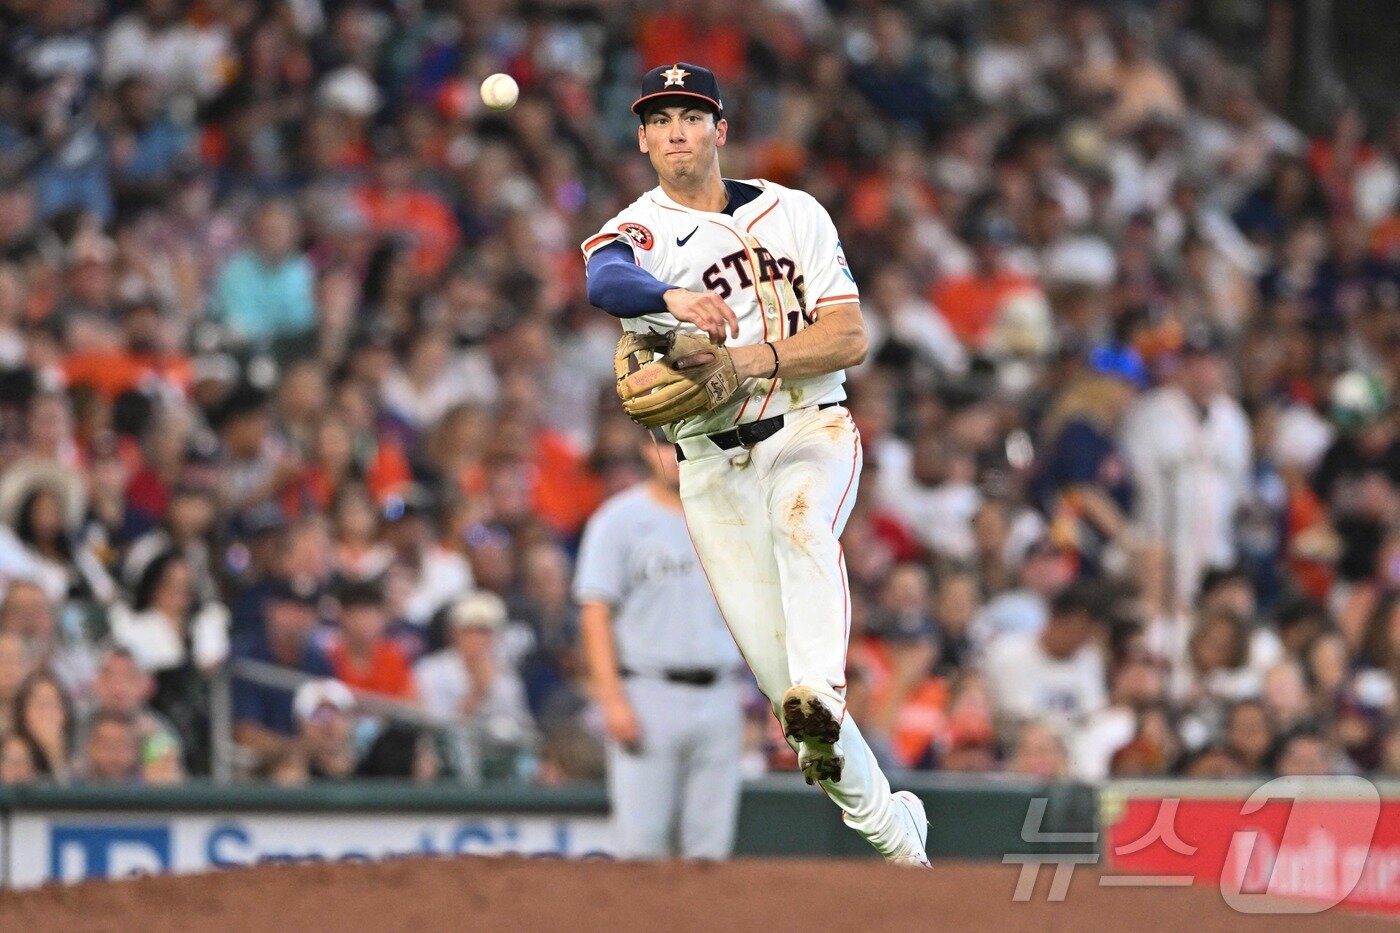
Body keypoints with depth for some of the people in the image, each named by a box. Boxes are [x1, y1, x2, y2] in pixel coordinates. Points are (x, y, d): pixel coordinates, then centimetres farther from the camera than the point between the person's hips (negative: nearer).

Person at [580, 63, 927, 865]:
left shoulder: (795, 214, 7)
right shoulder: (636, 233, 1)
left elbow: (851, 337, -2)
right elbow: (607, 283, -25)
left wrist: (752, 359, -20)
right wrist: (673, 298, -48)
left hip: (810, 431, 0)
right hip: (713, 462, 1)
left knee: (801, 520, -37)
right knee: (777, 670, -4)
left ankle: (823, 698, -53)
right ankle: (891, 828, 10)